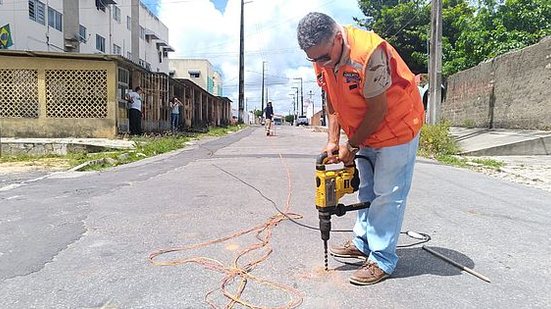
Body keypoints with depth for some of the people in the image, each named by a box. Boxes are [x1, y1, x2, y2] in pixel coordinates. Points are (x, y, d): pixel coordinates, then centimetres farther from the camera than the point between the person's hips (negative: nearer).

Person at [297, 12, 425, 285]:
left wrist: (351, 145, -17)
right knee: (367, 191, 17)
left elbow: (378, 109, -26)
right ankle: (363, 243, 32)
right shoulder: (321, 59, -7)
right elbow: (333, 103, 4)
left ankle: (382, 261, 6)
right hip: (365, 133, 8)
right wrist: (333, 141, -2)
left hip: (397, 127, -8)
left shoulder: (369, 52, -32)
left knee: (387, 196, -4)